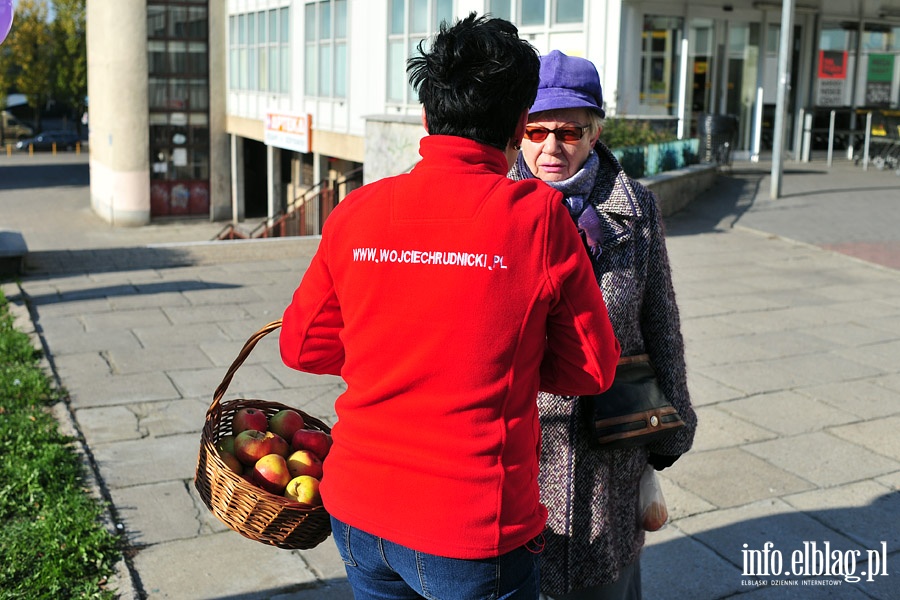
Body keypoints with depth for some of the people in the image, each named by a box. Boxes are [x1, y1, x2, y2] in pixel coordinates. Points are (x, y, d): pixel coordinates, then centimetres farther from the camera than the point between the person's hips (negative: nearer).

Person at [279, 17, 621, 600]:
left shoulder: (357, 209, -4)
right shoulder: (538, 215, -13)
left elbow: (301, 345, 6)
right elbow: (591, 369, -6)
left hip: (356, 511, 4)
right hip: (473, 529, -4)